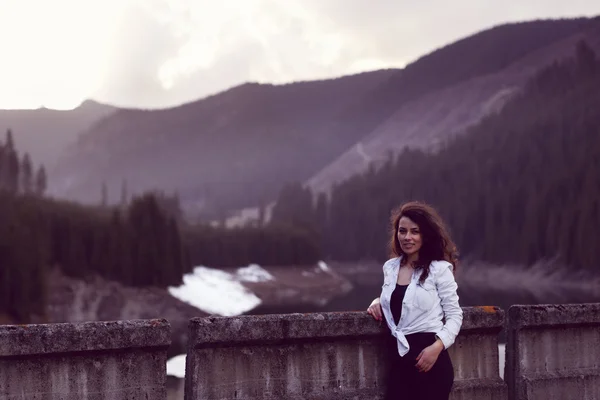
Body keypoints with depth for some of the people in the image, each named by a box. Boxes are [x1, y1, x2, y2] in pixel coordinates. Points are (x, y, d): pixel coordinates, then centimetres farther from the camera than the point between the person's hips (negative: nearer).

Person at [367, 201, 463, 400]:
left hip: (429, 359, -5)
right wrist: (377, 303, 5)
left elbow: (455, 315, -5)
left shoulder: (439, 269, -6)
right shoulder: (390, 267, 10)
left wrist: (437, 346, -18)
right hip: (400, 359, 5)